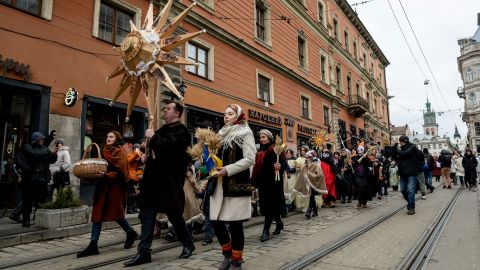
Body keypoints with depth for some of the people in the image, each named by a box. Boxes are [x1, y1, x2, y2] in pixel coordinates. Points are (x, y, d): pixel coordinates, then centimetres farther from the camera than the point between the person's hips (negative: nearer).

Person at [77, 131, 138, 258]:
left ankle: (131, 233, 25)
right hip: (102, 185, 7)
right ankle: (93, 245, 5)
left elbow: (120, 171, -15)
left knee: (116, 213, 1)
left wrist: (107, 175, -28)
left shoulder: (120, 152, -6)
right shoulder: (104, 151, 16)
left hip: (115, 186, -7)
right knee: (97, 214, 2)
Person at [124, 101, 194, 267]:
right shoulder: (163, 129, 18)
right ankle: (144, 252, 12)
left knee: (174, 214, 5)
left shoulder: (180, 130, -8)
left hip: (170, 180, -8)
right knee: (147, 215, 5)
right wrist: (147, 157, 9)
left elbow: (168, 146, -27)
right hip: (154, 178, 8)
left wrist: (153, 136, -13)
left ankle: (188, 245, 26)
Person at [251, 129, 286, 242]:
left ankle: (266, 230, 0)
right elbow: (257, 167, 18)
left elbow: (284, 163, -10)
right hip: (263, 181, 7)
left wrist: (280, 166, -31)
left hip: (273, 181, -7)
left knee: (270, 205, -5)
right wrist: (255, 181, 13)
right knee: (266, 205, 13)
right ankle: (279, 223, 35)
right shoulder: (260, 151, 14)